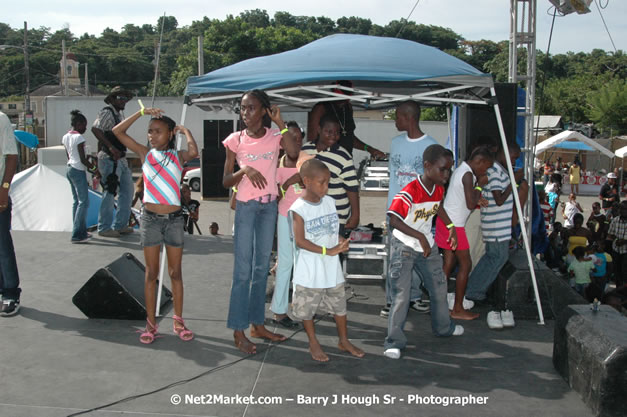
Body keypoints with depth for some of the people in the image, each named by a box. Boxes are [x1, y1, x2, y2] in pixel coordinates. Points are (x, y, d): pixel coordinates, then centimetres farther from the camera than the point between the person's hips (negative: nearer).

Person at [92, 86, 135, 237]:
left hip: (120, 159, 10)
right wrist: (111, 148, -32)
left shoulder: (120, 114, 16)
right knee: (110, 193, -5)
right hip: (109, 159, -10)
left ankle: (120, 225, 21)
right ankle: (104, 228, 4)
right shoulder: (107, 113, -12)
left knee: (127, 190, 12)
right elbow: (95, 129, -28)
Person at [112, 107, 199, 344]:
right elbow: (117, 131, -2)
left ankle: (178, 321, 18)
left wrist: (185, 130, -7)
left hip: (174, 219, 0)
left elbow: (193, 152, -23)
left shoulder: (178, 156, 1)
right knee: (151, 273, 7)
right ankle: (151, 323, 15)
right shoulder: (145, 153, 3)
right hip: (150, 219, 1)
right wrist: (142, 113, -6)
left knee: (175, 272, 8)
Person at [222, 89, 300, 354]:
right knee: (243, 270, -4)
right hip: (246, 206, -3)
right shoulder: (236, 140, -3)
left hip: (269, 205, 3)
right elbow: (226, 181, -3)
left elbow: (293, 153, -21)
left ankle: (257, 324, 21)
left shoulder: (274, 136, 1)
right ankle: (238, 331, 3)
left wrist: (280, 123, -18)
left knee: (262, 267, 11)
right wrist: (244, 170, -20)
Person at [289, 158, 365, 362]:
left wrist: (341, 242, -8)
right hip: (309, 272, -5)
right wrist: (327, 251, -24)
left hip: (332, 268, 6)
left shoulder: (329, 202, 3)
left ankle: (344, 340, 33)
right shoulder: (299, 208, -17)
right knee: (307, 309, 9)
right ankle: (313, 344, 28)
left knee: (339, 305, 16)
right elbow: (300, 241, -21)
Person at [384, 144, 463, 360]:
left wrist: (451, 225, 20)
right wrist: (420, 236, -31)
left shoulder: (439, 189, -2)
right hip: (404, 247, -7)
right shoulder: (410, 191, -27)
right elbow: (394, 220, -31)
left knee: (439, 287, 19)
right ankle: (394, 341, 0)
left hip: (427, 245, 8)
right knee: (401, 295, -8)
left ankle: (443, 326, 41)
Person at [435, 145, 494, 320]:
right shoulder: (468, 175, -18)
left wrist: (477, 199, 7)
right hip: (454, 225, -10)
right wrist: (480, 185, -10)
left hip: (445, 220, 10)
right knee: (465, 264, -1)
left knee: (449, 263, 13)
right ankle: (458, 309, 4)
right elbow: (470, 204, -22)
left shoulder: (460, 170, 13)